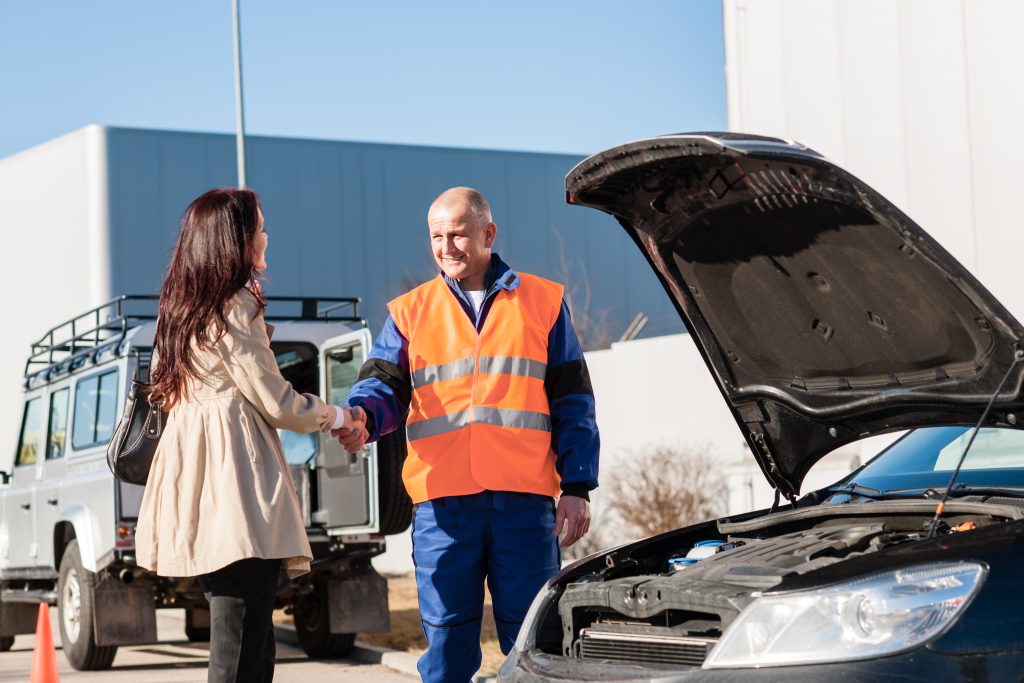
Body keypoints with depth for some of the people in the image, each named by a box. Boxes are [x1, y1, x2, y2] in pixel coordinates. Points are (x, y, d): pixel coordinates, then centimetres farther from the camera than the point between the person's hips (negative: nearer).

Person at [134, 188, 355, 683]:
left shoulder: (181, 306, 18)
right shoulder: (235, 306, -7)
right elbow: (274, 401, -7)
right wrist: (335, 416, 10)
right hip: (237, 475, -9)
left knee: (251, 642, 13)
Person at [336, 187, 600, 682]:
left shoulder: (543, 303, 11)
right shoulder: (409, 312, 13)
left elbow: (573, 404, 10)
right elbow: (384, 385, 3)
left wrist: (577, 488, 2)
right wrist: (362, 418, -21)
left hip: (525, 498, -1)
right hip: (442, 501, 1)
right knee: (446, 637, 4)